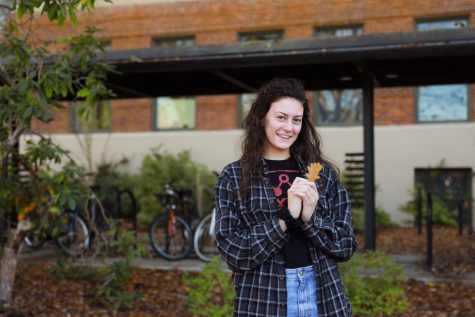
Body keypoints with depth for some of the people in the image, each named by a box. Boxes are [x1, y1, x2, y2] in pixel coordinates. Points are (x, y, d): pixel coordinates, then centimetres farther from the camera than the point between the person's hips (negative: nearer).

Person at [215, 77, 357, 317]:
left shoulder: (323, 173, 3)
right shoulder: (233, 177, -4)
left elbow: (346, 245, 1)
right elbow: (233, 251, -10)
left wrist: (310, 218, -16)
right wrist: (285, 218, -19)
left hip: (324, 296, 2)